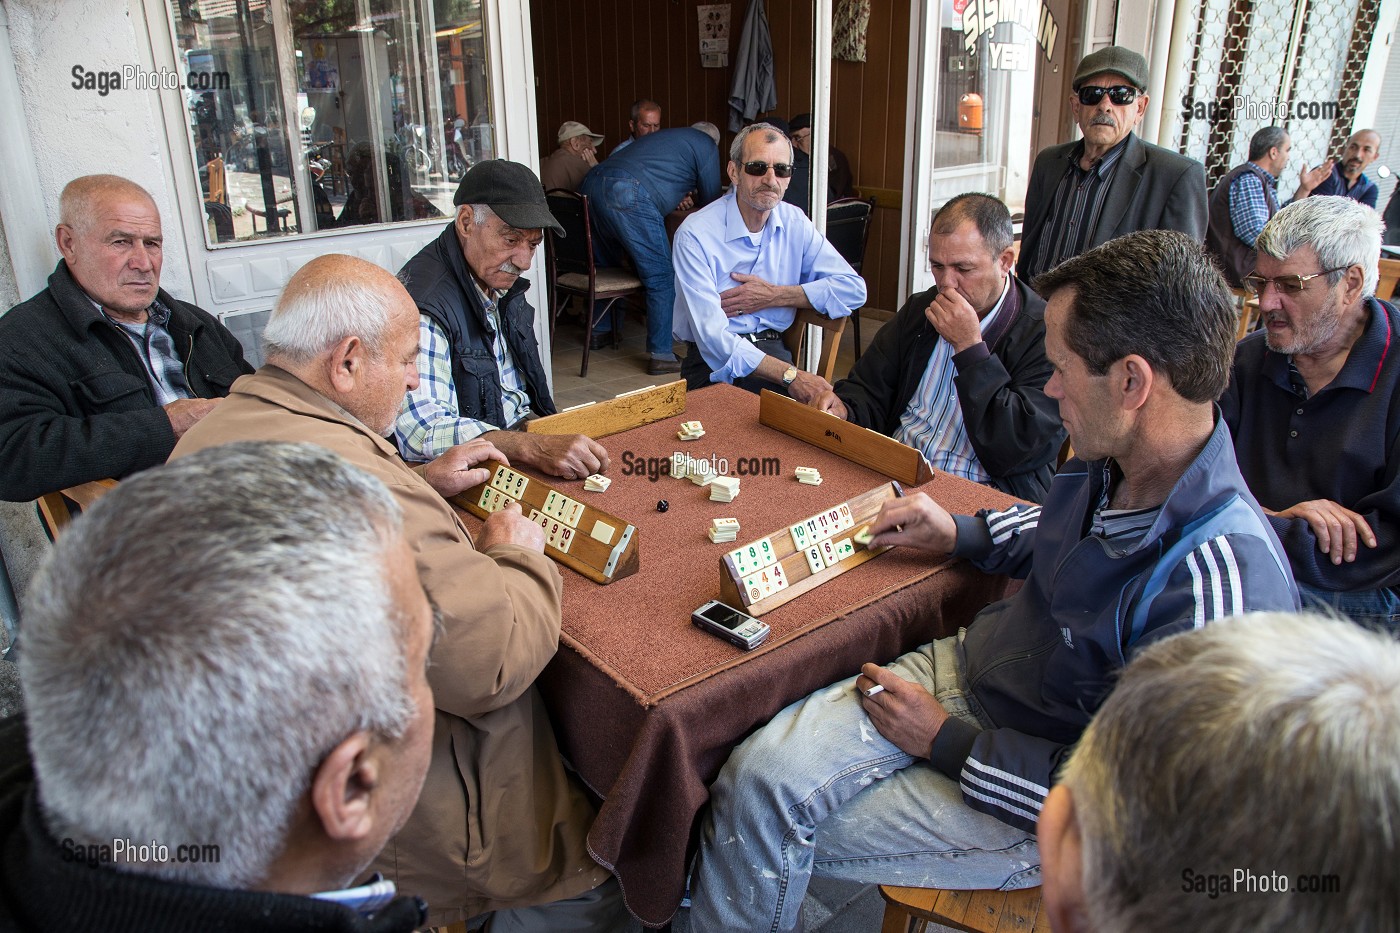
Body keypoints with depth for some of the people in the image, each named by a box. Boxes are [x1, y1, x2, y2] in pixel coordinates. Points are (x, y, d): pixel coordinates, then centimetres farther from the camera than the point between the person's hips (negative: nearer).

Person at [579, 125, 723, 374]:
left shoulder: (664, 136, 36)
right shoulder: (707, 145, 15)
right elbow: (710, 200, 18)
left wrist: (678, 196, 53)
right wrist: (694, 199, 39)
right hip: (629, 195, -8)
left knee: (606, 266, 26)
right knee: (661, 277, -1)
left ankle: (599, 331, 39)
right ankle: (661, 355, -1)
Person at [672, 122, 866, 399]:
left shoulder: (794, 223, 8)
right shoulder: (695, 234, -10)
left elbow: (853, 289, 5)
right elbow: (714, 339, -20)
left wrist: (773, 295, -7)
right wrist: (790, 375, -32)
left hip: (775, 351, 5)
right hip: (715, 365, -5)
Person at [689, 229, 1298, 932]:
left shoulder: (1217, 589, -33)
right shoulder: (1119, 462, -7)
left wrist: (946, 743, -17)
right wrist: (961, 535, 10)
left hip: (1029, 799, -6)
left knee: (787, 840, -7)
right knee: (757, 776, -10)